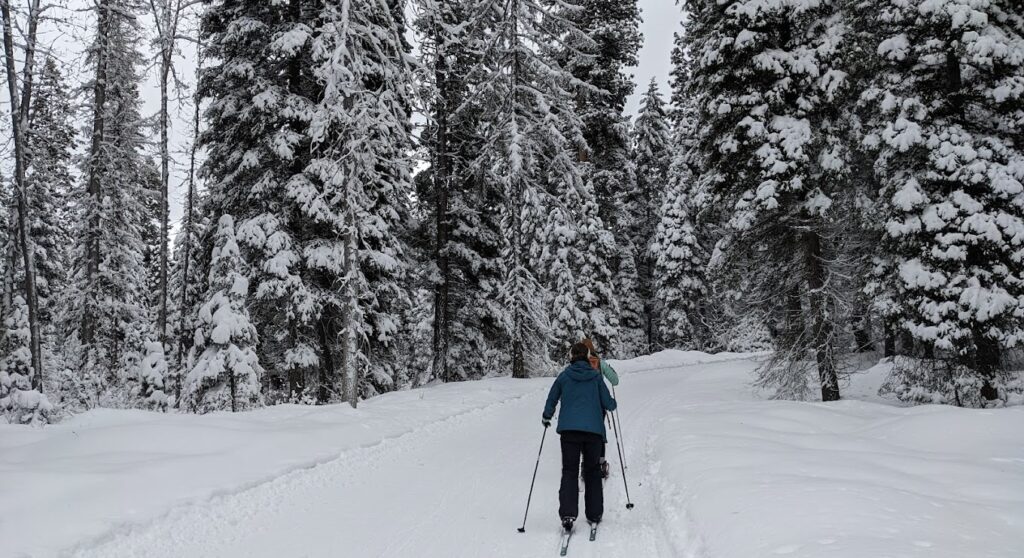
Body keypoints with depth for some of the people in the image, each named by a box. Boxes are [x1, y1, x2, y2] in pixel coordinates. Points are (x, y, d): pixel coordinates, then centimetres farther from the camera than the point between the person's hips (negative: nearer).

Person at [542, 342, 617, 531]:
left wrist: (546, 417, 30)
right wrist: (613, 404, 30)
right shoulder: (595, 376, 5)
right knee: (593, 471, 15)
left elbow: (551, 400, 11)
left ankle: (567, 514, -13)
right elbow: (608, 404, 6)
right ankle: (594, 515, 16)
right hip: (594, 430, 1)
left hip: (569, 429, 0)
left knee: (569, 471, 3)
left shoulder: (564, 375, 6)